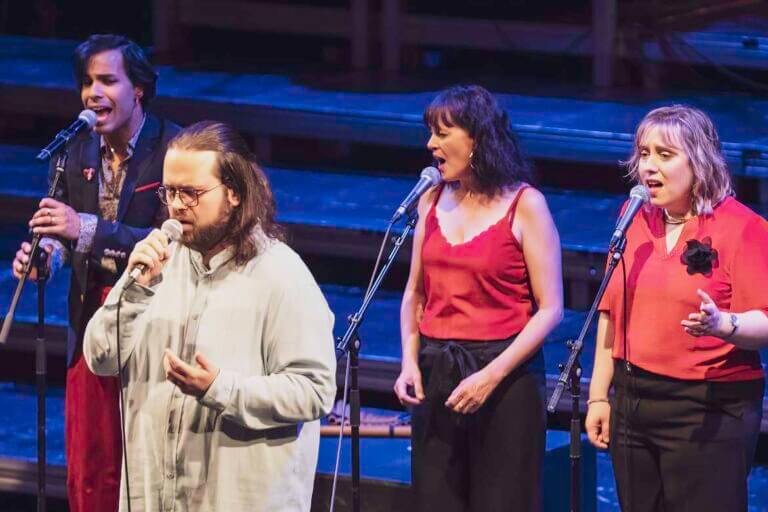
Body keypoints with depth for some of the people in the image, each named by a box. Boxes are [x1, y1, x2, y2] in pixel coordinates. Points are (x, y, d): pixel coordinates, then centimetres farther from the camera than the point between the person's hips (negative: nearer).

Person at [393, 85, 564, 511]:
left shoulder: (524, 205, -6)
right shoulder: (433, 201, 9)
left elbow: (550, 309, -10)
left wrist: (492, 375, -17)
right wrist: (409, 362, 0)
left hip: (505, 376, -5)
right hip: (436, 375, 5)